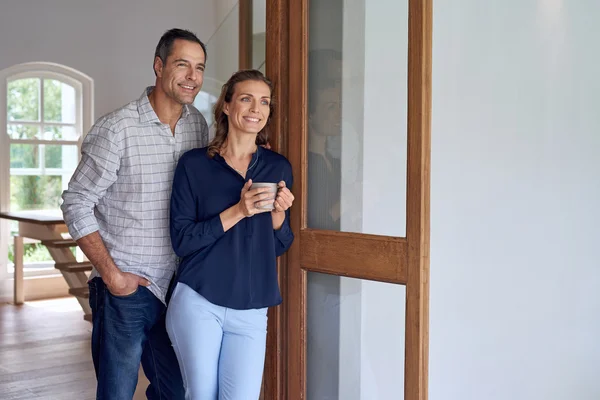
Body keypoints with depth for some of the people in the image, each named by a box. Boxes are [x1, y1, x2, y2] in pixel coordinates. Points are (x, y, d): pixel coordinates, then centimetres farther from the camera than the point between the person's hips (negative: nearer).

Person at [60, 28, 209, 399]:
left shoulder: (199, 125, 4)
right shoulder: (117, 129, -13)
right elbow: (76, 204, -10)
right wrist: (111, 275, -12)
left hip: (175, 285, 5)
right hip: (126, 287, -5)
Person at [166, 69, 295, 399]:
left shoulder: (278, 167, 5)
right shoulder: (194, 164, -4)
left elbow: (279, 246, 11)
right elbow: (182, 240, -8)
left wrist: (278, 213, -10)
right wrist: (237, 211, -18)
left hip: (251, 309, 2)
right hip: (197, 301, -2)